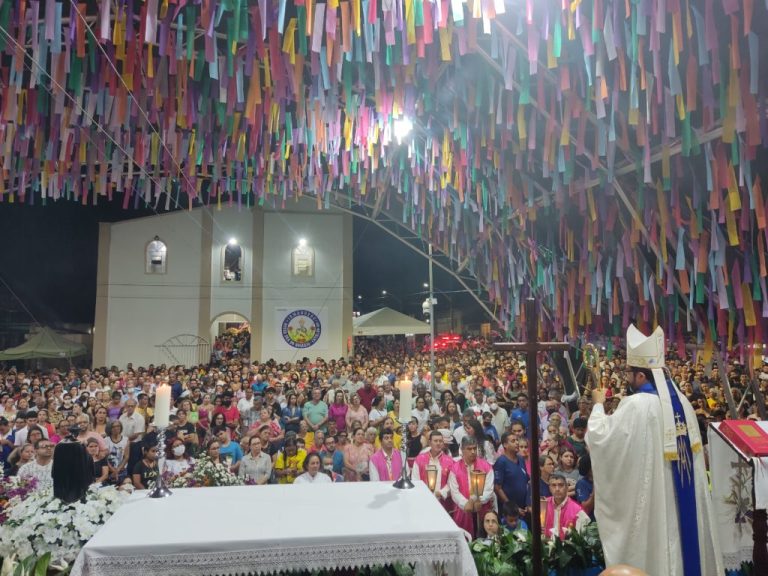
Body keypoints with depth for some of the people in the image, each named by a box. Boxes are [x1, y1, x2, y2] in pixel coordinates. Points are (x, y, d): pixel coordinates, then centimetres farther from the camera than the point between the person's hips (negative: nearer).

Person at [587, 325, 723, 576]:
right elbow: (692, 450, 15)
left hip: (652, 497, -7)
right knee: (681, 536, 19)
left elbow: (599, 436, -16)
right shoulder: (682, 401, 2)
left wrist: (598, 405, -2)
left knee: (655, 547, 6)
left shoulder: (636, 405, -22)